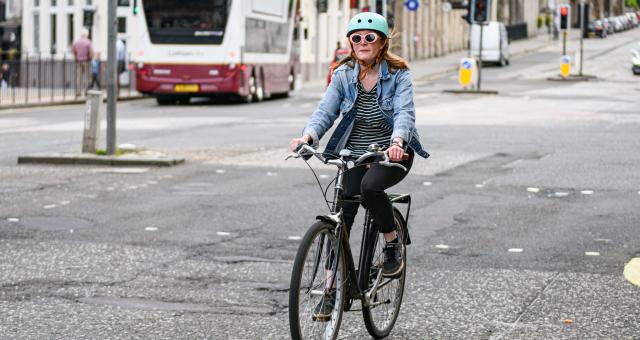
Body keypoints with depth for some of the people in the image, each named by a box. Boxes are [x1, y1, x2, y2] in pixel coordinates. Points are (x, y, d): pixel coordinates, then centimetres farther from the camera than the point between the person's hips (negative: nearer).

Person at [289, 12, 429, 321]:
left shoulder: (398, 74, -6)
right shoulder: (343, 75, 2)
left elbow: (404, 112, -20)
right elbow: (325, 111, -6)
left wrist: (397, 141, -41)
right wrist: (308, 136, -28)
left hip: (393, 153, -3)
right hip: (355, 154, 3)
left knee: (370, 186, -34)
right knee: (341, 217, -7)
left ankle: (393, 244, -8)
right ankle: (332, 290, 2)